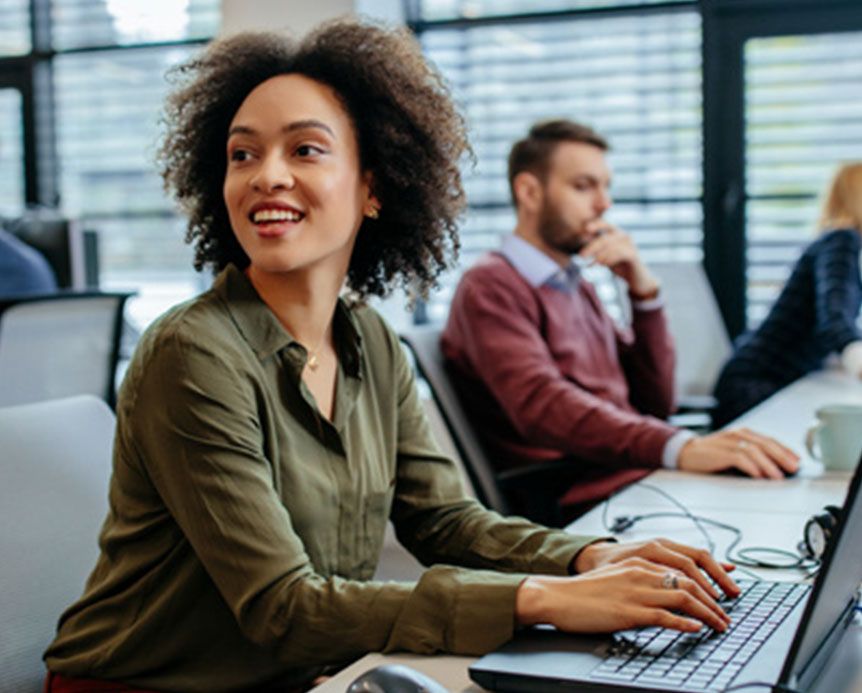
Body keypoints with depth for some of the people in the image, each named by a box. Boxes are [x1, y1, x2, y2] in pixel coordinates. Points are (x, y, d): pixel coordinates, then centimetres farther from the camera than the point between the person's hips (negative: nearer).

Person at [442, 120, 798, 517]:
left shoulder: (577, 289, 23)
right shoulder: (490, 287, -5)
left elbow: (654, 402, 19)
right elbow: (543, 405, -24)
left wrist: (644, 290, 6)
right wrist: (681, 447, -38)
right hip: (582, 504, -8)